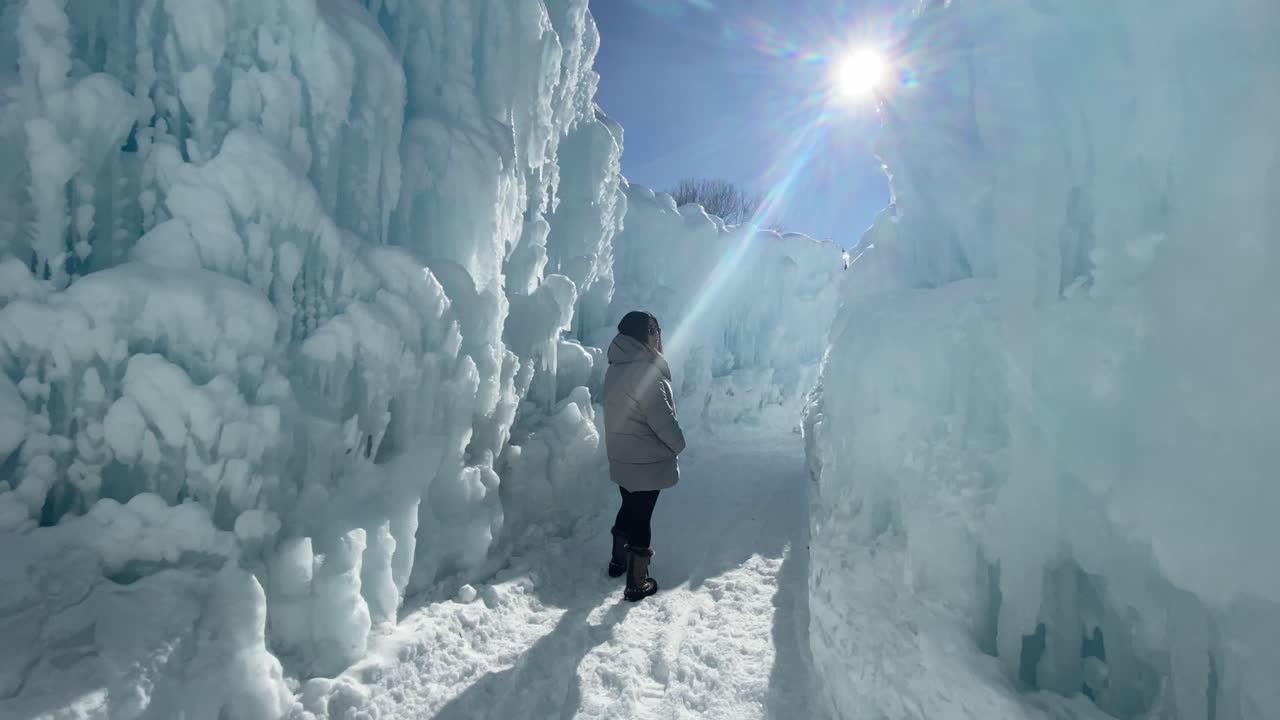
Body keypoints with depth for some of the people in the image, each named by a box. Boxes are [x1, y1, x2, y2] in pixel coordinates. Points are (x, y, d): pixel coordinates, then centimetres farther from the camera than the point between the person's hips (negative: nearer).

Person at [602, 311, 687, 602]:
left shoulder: (616, 367, 7)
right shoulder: (644, 370, -22)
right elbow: (661, 416, -21)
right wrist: (678, 444, -4)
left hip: (622, 456, 8)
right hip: (647, 459, -8)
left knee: (629, 508, 24)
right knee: (641, 516, 3)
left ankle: (618, 560, 41)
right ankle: (637, 583, 15)